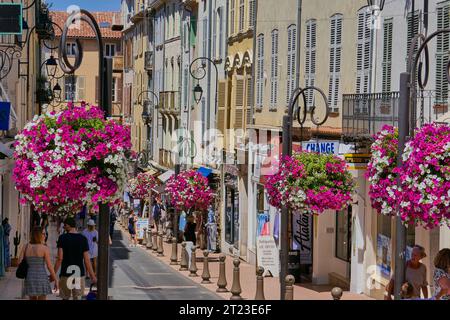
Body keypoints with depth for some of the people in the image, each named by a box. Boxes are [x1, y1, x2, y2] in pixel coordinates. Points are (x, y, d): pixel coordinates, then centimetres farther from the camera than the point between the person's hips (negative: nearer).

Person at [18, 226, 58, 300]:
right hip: (41, 279, -4)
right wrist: (56, 280, -1)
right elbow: (49, 266, -10)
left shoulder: (25, 247, 2)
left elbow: (20, 263, -2)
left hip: (30, 278, 5)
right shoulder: (45, 248, -10)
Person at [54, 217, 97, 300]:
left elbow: (60, 258, -10)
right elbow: (87, 260, -2)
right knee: (77, 298, 5)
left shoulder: (62, 238, -6)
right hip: (79, 273, 1)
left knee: (65, 298, 11)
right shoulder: (83, 239, -1)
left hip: (66, 272, -1)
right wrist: (92, 276, 6)